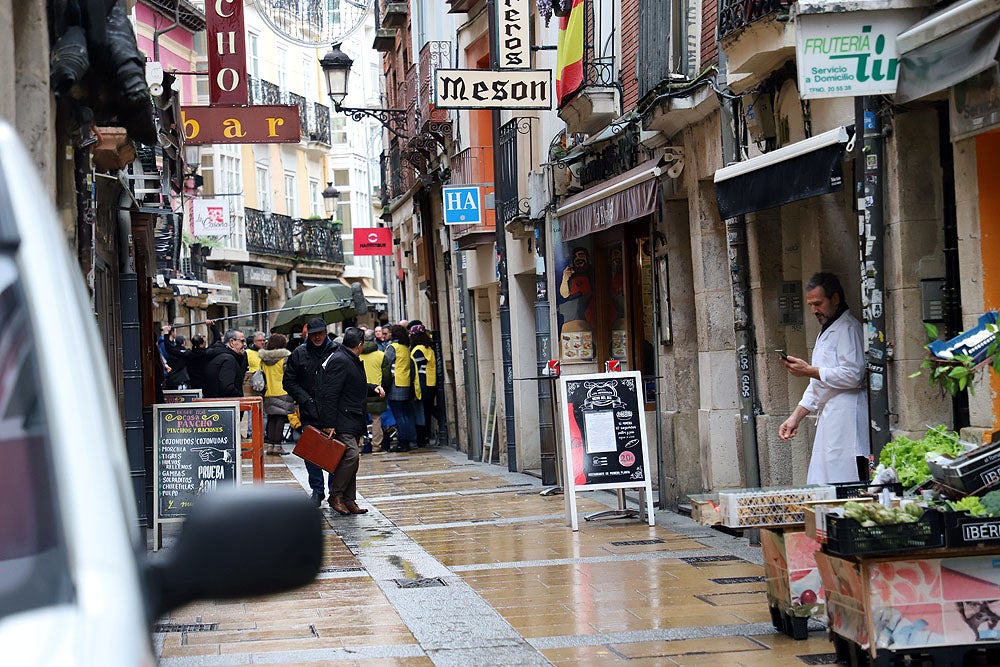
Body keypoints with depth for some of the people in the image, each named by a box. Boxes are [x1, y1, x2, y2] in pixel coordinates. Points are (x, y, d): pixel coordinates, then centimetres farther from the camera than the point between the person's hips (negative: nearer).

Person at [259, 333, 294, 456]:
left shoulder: (263, 360, 7)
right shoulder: (285, 358, -9)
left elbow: (262, 376, 14)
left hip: (268, 394, 5)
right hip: (283, 393, -5)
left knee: (272, 419, 11)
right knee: (281, 418, -3)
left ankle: (270, 445, 10)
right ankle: (277, 445, -6)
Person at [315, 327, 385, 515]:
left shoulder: (350, 360, 17)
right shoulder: (339, 361, -15)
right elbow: (330, 394, -20)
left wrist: (373, 388, 15)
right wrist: (329, 423, -23)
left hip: (352, 420, 11)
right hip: (341, 421, -11)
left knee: (350, 458, 10)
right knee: (351, 455, -18)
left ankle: (349, 501, 14)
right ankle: (335, 496, -6)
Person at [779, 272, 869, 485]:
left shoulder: (848, 328, -7)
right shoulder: (826, 331, 25)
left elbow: (852, 375, -18)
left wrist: (809, 371, -12)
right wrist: (796, 416, 21)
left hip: (846, 419, -10)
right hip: (828, 420, 10)